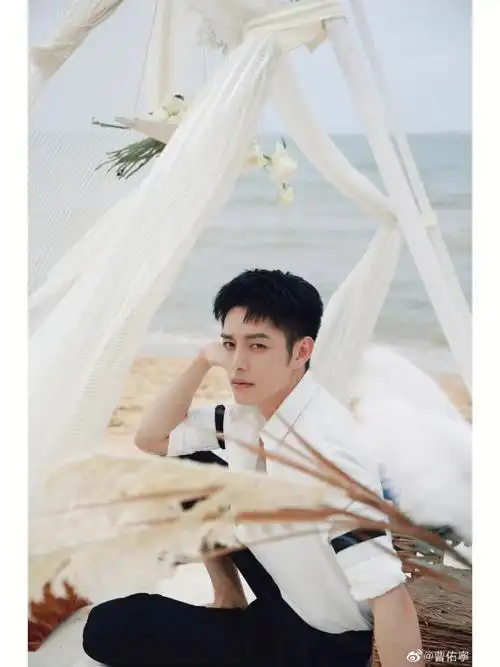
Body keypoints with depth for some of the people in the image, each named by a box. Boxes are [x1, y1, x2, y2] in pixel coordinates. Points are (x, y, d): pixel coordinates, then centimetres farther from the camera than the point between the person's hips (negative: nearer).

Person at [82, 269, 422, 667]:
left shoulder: (324, 446, -33)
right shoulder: (251, 413, -6)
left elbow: (391, 598, -35)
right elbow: (151, 439, 5)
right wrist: (204, 361, -8)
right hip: (284, 589, 8)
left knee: (108, 628, -9)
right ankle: (229, 602, 16)